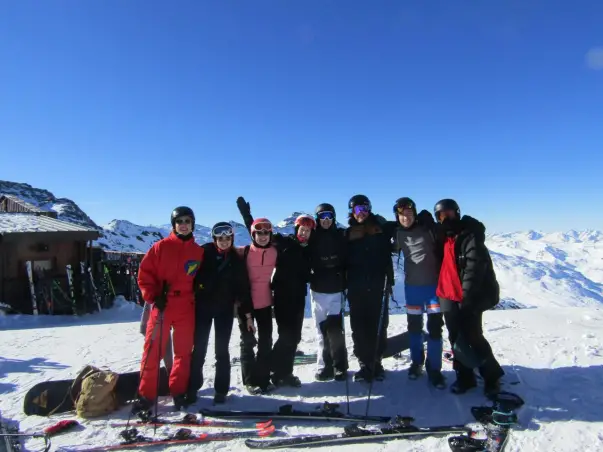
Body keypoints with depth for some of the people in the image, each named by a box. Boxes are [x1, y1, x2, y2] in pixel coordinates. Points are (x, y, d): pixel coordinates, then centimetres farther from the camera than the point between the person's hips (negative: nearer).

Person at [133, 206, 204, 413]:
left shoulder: (199, 252, 5)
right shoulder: (161, 247, -1)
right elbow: (145, 273, 0)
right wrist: (153, 296, -9)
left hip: (186, 309, 2)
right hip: (161, 307, -2)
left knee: (184, 352, 9)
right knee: (152, 352, 1)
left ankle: (178, 391, 24)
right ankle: (146, 395, 15)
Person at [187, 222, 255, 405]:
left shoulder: (236, 260, 1)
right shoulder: (203, 253, -6)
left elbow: (243, 288, 3)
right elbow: (191, 276, -4)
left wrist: (247, 314, 1)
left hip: (225, 309, 1)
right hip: (202, 307, -1)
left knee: (222, 350, 5)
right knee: (199, 349, 5)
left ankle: (221, 390, 16)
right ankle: (192, 388, 19)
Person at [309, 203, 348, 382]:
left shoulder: (341, 236, 2)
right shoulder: (312, 237, 1)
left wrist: (345, 281, -3)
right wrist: (310, 277, -8)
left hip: (336, 289, -1)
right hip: (317, 289, 1)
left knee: (335, 328, -8)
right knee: (322, 329, 7)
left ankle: (340, 367, 6)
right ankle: (325, 366, 18)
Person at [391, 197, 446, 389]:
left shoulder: (428, 228, -8)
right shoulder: (398, 234, 1)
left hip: (434, 284, -2)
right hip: (412, 285, 3)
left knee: (435, 327, -1)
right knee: (414, 326, 12)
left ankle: (434, 369, 12)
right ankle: (417, 362, 31)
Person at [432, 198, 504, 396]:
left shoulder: (470, 236, -12)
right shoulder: (445, 237, 14)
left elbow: (474, 269, -19)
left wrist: (467, 298, -22)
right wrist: (443, 293, 13)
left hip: (470, 299, -7)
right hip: (449, 298, 7)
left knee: (473, 338, -3)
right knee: (457, 339, 11)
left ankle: (492, 376, 16)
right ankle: (465, 377, 22)